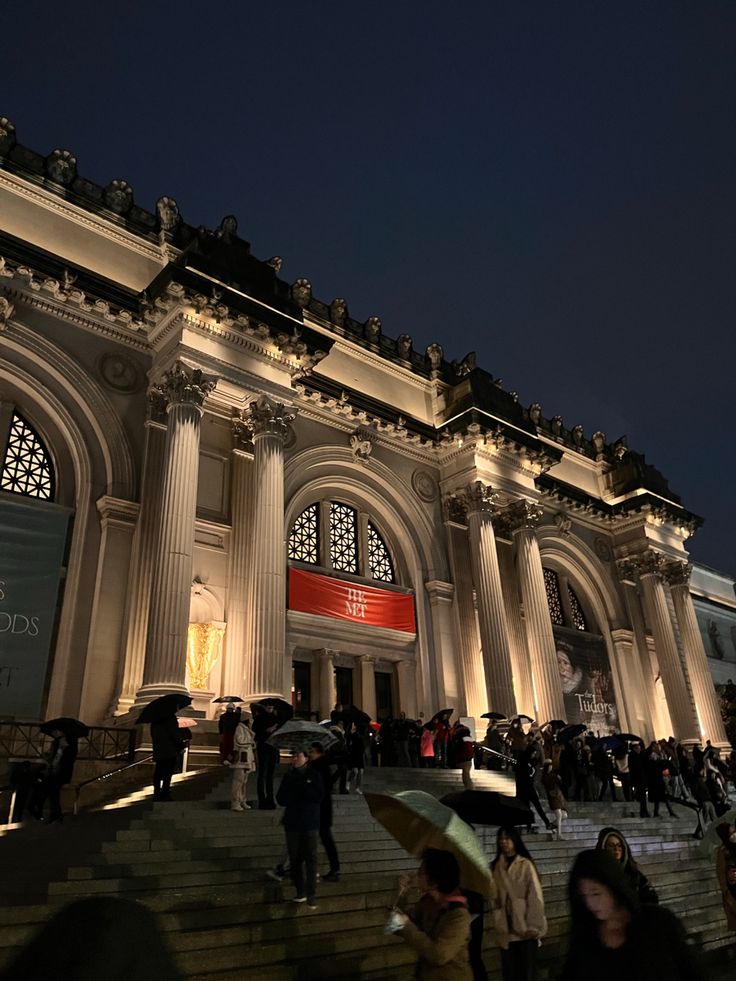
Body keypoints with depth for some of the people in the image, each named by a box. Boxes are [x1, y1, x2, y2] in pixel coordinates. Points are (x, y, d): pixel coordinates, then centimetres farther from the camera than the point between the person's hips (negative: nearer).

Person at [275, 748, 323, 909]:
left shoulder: (313, 775, -3)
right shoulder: (288, 776, 5)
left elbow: (318, 797, -11)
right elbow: (281, 799, -2)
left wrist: (300, 787, -15)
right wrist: (304, 794, -14)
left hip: (310, 823, -3)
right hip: (292, 823, 3)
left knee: (311, 858, -4)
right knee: (295, 858, 7)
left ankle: (311, 894, 0)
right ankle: (301, 891, 19)